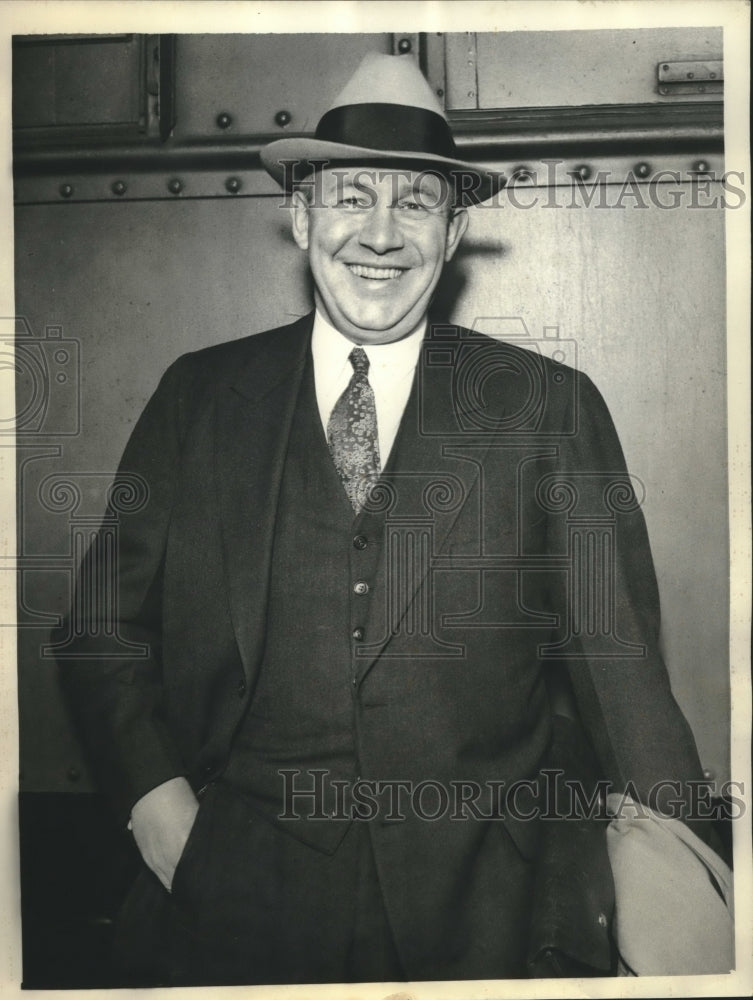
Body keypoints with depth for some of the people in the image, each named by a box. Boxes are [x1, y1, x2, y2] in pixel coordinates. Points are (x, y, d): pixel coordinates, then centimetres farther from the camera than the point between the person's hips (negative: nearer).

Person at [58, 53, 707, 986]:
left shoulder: (551, 409, -3)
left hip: (482, 909, 0)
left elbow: (615, 661, -4)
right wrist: (154, 800, -7)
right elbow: (105, 628, 5)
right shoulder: (199, 398, 1)